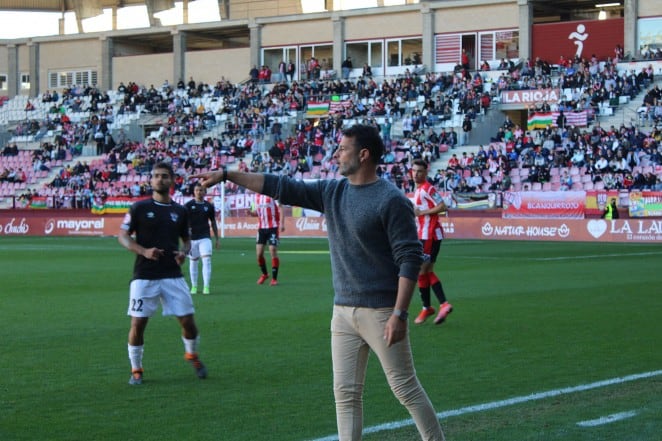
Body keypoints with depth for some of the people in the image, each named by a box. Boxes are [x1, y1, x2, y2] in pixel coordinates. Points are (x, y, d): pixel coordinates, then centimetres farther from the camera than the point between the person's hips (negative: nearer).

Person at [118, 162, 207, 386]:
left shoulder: (180, 211, 9)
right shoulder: (139, 208, -1)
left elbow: (186, 239, 21)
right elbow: (123, 236, 0)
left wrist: (184, 252, -2)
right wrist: (144, 251, -15)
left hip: (173, 275, 2)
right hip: (144, 276, -2)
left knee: (188, 320, -1)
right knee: (138, 323, -5)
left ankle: (192, 355, 28)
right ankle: (136, 369, 13)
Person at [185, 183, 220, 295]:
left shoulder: (209, 206, 7)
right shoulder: (188, 205, 0)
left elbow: (213, 223, 15)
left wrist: (217, 239, 14)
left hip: (205, 237, 1)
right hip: (192, 238, -1)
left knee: (207, 260, -12)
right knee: (193, 261, 7)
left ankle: (206, 287, -12)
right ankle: (194, 286, 18)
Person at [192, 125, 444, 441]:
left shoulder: (391, 200, -12)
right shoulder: (332, 191, 9)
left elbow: (410, 259, -15)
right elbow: (282, 187, 15)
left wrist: (399, 313, -21)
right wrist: (227, 175, 14)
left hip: (380, 312, -7)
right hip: (343, 310, 7)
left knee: (406, 389, -2)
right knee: (345, 393, 7)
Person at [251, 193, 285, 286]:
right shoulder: (257, 195, 12)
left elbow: (280, 208, -10)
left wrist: (281, 223, -20)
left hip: (273, 227, -5)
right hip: (261, 227, 5)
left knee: (273, 252, -7)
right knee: (259, 253, 2)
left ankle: (274, 278, 2)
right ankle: (264, 274, 24)